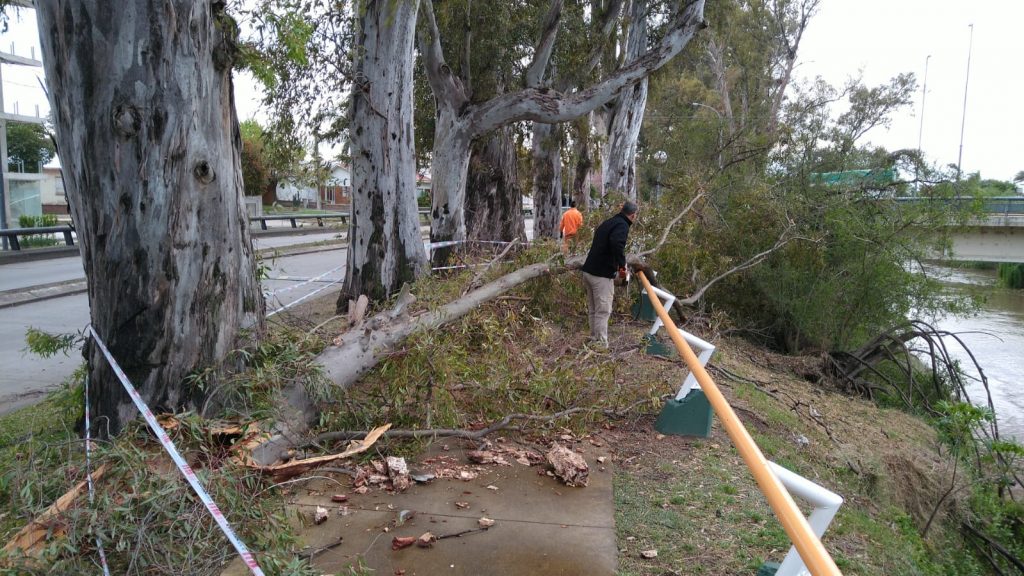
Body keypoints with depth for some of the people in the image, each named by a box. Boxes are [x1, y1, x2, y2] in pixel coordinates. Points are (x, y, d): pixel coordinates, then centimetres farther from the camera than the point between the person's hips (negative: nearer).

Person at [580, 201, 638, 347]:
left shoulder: (608, 222, 20)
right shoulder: (622, 225, -8)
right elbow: (617, 244, -28)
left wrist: (616, 264, 28)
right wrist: (622, 265, -18)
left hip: (589, 271, 9)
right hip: (602, 274, -9)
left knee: (593, 310, 15)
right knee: (603, 311, -5)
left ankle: (594, 341, 21)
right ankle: (602, 345, -3)